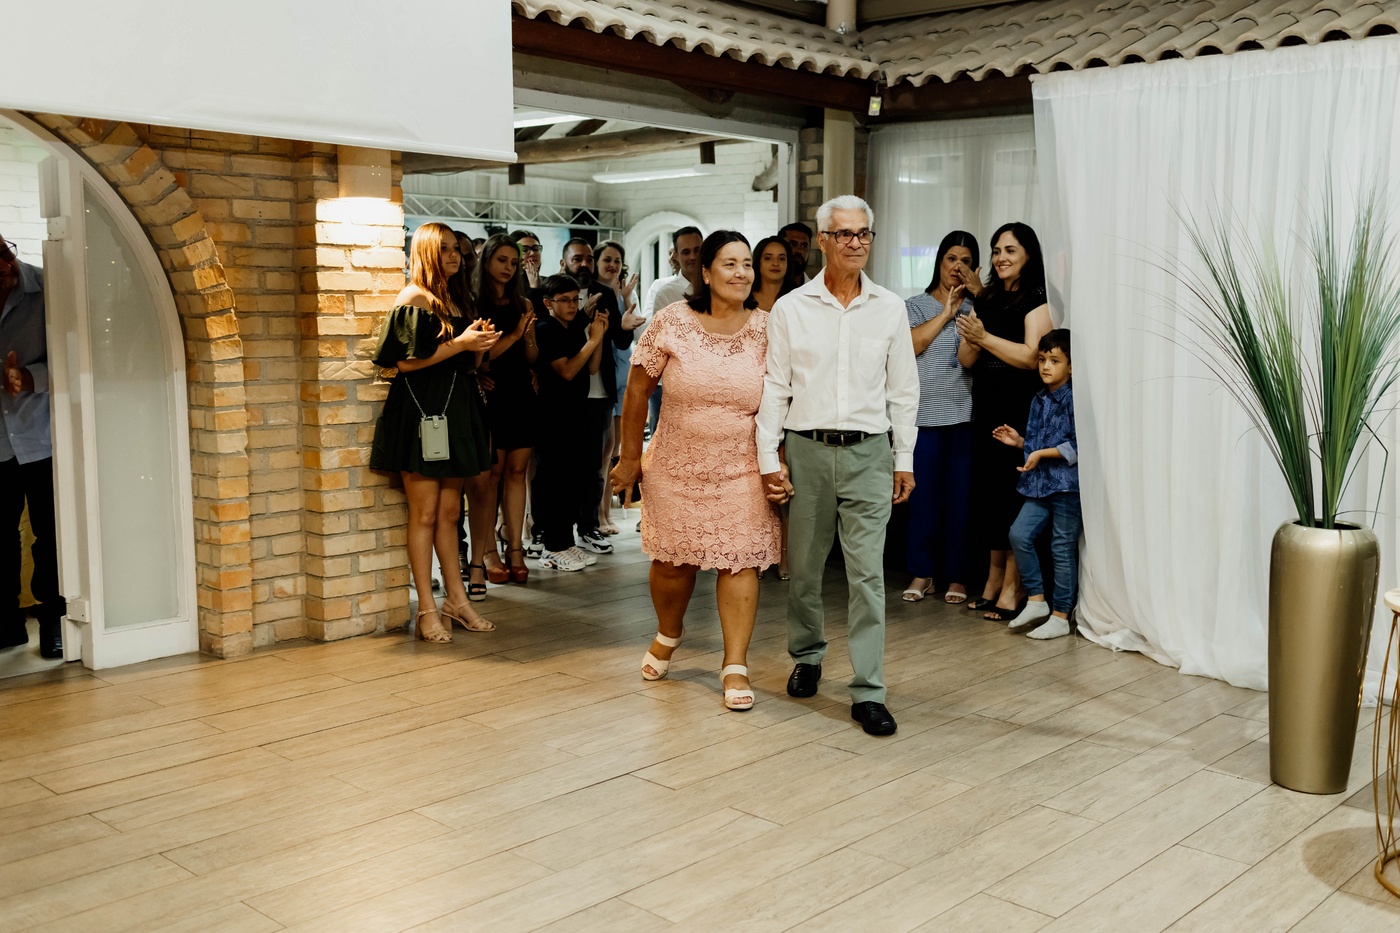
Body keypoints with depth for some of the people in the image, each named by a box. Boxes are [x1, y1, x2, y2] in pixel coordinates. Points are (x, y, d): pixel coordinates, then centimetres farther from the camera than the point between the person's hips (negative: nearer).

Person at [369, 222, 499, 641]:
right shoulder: (412, 299, -7)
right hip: (419, 413, -8)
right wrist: (459, 344, -14)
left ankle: (456, 599, 17)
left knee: (449, 512, 11)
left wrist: (478, 342, 4)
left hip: (453, 413, 8)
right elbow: (403, 361, -16)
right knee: (424, 514, -4)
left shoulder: (450, 301, 17)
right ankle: (427, 610, 1)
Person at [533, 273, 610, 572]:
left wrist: (598, 336, 0)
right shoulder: (545, 331, -9)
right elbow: (566, 371, -17)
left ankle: (565, 542, 18)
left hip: (575, 415, 8)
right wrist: (593, 340, -16)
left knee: (577, 478, 9)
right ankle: (553, 549, 0)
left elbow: (591, 368, 10)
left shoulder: (577, 333, 15)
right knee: (553, 479, -5)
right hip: (552, 418, -8)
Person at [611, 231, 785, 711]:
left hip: (742, 469, 0)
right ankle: (667, 635, 40)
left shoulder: (766, 329, -4)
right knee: (672, 560, 11)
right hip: (676, 467, 0)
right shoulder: (672, 321, -7)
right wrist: (630, 457, 2)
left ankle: (735, 666, 8)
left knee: (740, 562, -2)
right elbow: (637, 391, 0)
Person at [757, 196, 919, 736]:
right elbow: (774, 388, 3)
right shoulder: (790, 309, 3)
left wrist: (905, 459, 8)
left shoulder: (890, 309, 7)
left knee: (868, 573, -5)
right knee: (803, 567, 10)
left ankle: (868, 692, 0)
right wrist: (768, 458, -2)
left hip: (868, 452, 0)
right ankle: (808, 655, 34)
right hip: (806, 449, 0)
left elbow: (903, 389, 10)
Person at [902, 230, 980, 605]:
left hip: (965, 414, 0)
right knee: (923, 494, 0)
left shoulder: (976, 308, 12)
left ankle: (957, 575, 9)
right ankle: (921, 572, 11)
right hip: (925, 414, 0)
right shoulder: (916, 305, 11)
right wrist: (946, 312, -6)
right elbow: (910, 345, -7)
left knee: (960, 496, 1)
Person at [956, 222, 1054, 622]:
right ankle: (993, 582, 15)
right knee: (987, 492, 7)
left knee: (1015, 494, -6)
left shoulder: (1037, 299, -4)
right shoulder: (987, 299, 15)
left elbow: (1031, 356, -17)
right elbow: (966, 360, 10)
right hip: (986, 408, 7)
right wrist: (971, 337, -11)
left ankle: (1013, 588, -1)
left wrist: (985, 336, -20)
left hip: (1020, 410, -7)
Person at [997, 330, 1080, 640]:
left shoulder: (1074, 399, -10)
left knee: (1063, 549, 0)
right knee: (1019, 534, -5)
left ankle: (1060, 616, 10)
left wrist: (1042, 454, -16)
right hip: (1040, 485, 7)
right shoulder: (1038, 400, 15)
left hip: (1068, 485, -7)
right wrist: (1019, 441, 11)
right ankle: (1036, 601, 9)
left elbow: (1077, 445, -17)